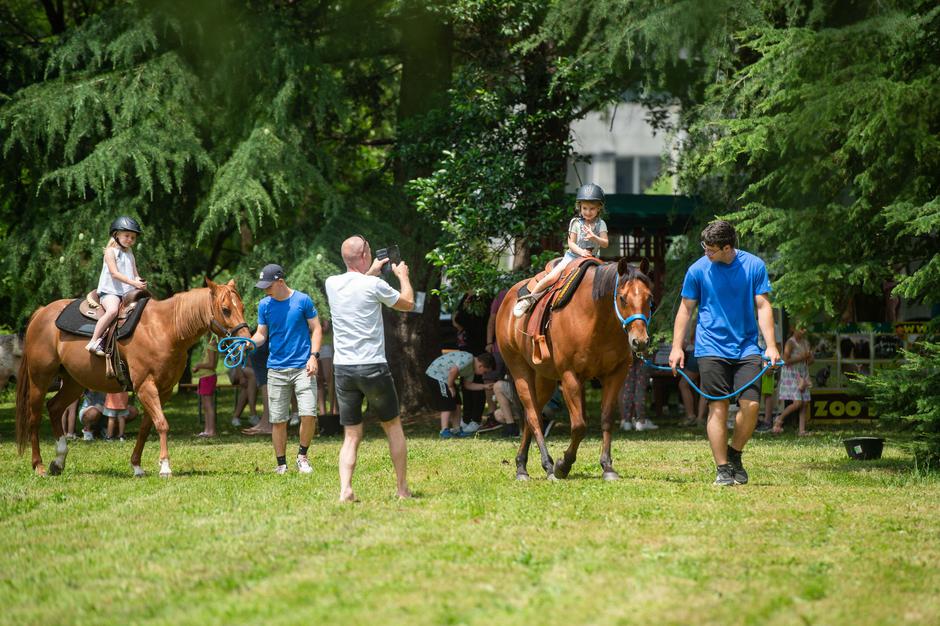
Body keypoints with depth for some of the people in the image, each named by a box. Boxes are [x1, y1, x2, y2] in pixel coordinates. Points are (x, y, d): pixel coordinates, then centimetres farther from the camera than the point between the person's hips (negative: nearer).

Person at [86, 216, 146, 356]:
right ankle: (94, 341, -32)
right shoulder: (110, 251, -1)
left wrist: (139, 282, -8)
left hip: (128, 293, 7)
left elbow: (135, 275, 17)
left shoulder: (130, 255, 20)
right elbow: (114, 273, -12)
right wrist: (133, 283, -22)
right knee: (113, 310, -35)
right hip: (109, 292, -7)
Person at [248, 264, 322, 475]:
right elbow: (261, 334, 9)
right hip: (276, 369, 2)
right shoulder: (264, 305, 5)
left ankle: (302, 456, 7)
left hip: (302, 367, -2)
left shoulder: (303, 300, -2)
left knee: (308, 414, -13)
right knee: (278, 420, 2)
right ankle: (281, 464, 13)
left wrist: (313, 356, -10)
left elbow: (316, 329, 2)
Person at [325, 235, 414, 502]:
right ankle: (403, 489, 17)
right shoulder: (375, 286, -10)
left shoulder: (332, 284, 3)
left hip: (342, 369, 4)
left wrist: (370, 273, 36)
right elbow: (408, 303, 7)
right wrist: (403, 275, 23)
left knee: (351, 435, 7)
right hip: (373, 367, -3)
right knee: (393, 427, 14)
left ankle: (345, 490, -12)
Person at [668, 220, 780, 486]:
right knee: (718, 408, -4)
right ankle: (723, 469, 3)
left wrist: (771, 345, -6)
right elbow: (686, 309, 7)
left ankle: (734, 454, 15)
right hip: (712, 350, -1)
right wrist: (676, 347, 1)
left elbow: (763, 307, 2)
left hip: (746, 349, 1)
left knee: (751, 405, -9)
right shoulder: (698, 270, 0)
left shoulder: (754, 266, 1)